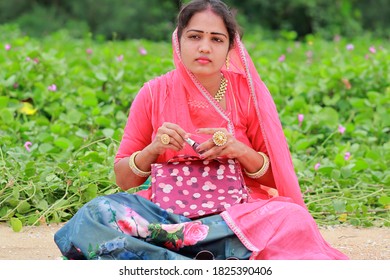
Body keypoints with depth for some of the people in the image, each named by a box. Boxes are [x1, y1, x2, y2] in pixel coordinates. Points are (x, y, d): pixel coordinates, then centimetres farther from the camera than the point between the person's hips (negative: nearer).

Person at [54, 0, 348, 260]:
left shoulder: (248, 92, 1)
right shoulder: (154, 95, 3)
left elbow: (278, 177, 5)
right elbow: (123, 180, 7)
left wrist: (241, 151, -14)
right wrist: (152, 150, -13)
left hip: (236, 213, -1)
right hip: (169, 210, 1)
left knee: (291, 219, -33)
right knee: (96, 213, -29)